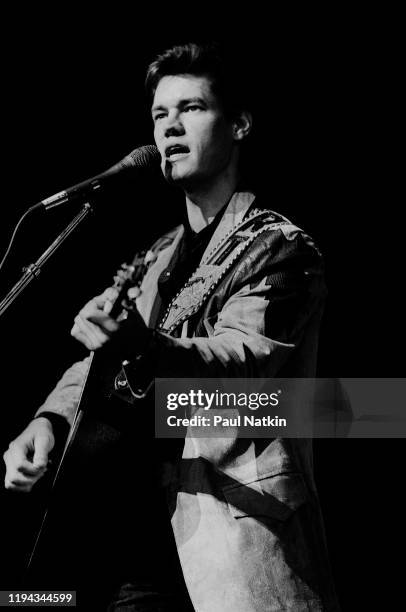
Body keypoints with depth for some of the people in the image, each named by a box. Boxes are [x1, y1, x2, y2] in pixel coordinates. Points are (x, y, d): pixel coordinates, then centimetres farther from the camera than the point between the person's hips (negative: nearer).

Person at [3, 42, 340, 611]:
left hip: (241, 524, -7)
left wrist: (145, 349, -42)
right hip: (149, 530, 7)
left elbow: (243, 358, -22)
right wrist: (47, 420, -7)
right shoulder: (160, 259, 17)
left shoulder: (281, 245, -6)